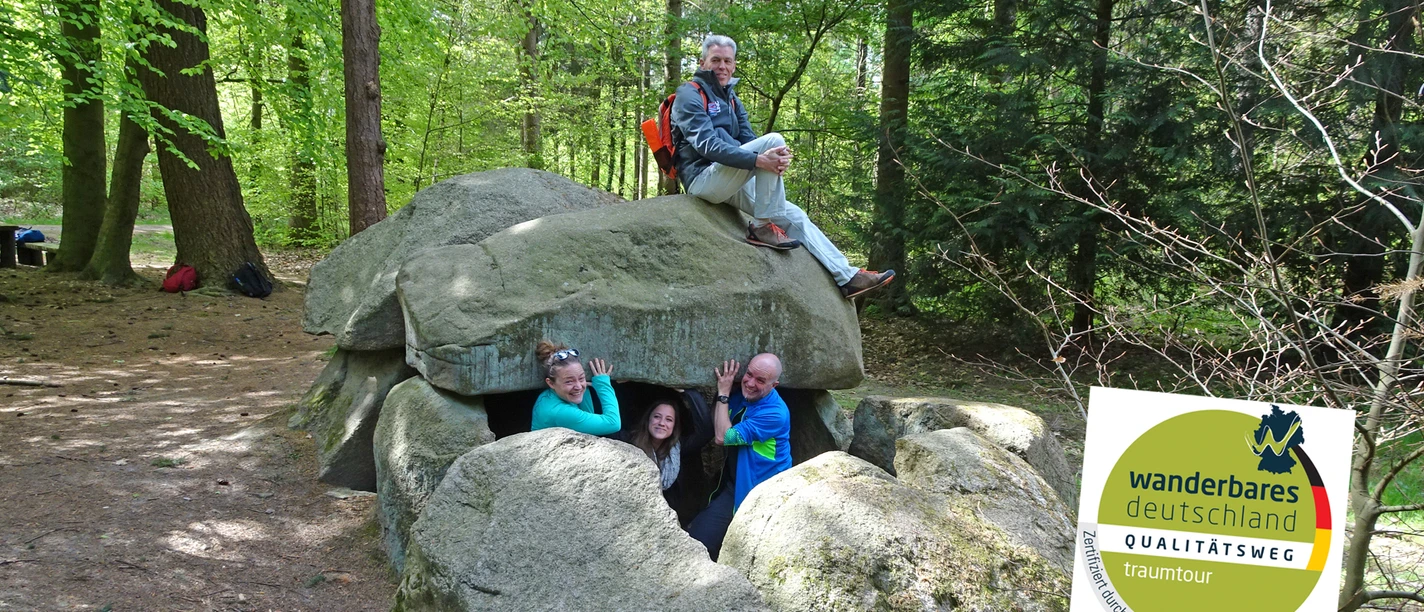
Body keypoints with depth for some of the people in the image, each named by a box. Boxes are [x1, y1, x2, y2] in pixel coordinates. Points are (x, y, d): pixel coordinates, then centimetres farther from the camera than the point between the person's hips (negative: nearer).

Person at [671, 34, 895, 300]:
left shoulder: (731, 99, 19)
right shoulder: (690, 95, -7)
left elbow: (748, 141, 10)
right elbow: (707, 145, -21)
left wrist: (778, 159, -15)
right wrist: (759, 160, -32)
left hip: (730, 182, 8)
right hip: (703, 178, -8)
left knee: (794, 215, 1)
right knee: (772, 139, -24)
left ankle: (847, 277, 6)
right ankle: (763, 227, -18)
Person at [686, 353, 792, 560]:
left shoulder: (775, 413, -22)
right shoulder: (740, 395, 1)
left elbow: (723, 437, -22)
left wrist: (723, 394, -16)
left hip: (761, 496, -6)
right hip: (732, 486, 6)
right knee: (693, 541, -3)